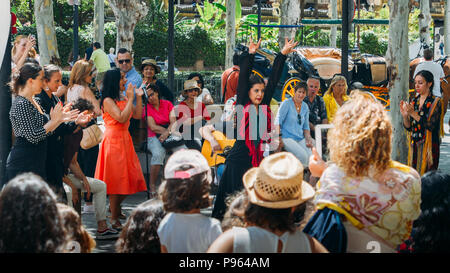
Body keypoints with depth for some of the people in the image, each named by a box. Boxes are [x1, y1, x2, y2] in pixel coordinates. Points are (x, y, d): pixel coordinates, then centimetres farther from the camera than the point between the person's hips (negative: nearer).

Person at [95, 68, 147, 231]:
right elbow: (121, 118, -23)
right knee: (116, 178, -5)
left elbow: (138, 115, 13)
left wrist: (138, 97, 4)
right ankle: (114, 219, 2)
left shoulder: (123, 99, 13)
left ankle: (114, 206, 27)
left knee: (129, 177, 8)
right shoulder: (108, 101, -12)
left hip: (125, 140, 8)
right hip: (113, 140, -8)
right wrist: (130, 98, -18)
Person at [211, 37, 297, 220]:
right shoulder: (242, 107, 0)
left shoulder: (264, 108, 10)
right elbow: (243, 78, -6)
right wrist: (250, 55, -11)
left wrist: (283, 54, 10)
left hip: (258, 160, 4)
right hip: (239, 161, -4)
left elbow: (274, 79, 11)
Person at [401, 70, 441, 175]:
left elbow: (430, 125, -18)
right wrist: (404, 115, -9)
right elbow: (408, 127, 10)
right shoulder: (414, 101, 10)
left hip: (428, 146, -5)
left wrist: (413, 113, -24)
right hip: (414, 145, 5)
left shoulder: (435, 102, -6)